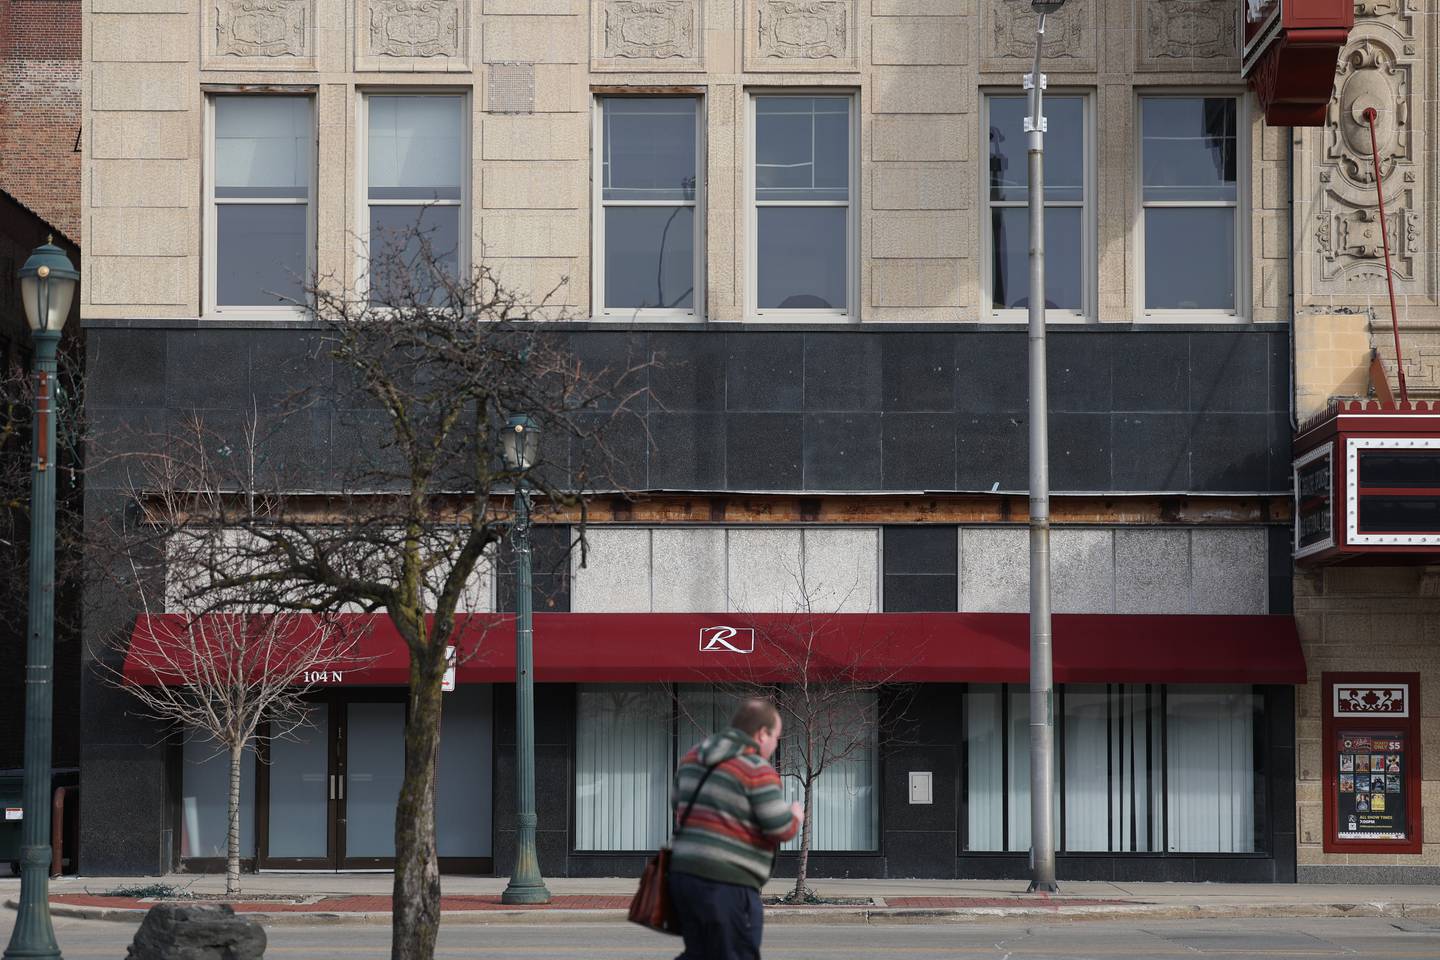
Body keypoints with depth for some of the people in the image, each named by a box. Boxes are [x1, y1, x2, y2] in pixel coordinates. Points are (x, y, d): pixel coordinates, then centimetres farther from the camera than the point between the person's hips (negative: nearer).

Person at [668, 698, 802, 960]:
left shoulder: (694, 756, 11)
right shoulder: (757, 770, -12)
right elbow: (782, 830, -13)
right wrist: (795, 815, 9)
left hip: (684, 875, 7)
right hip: (726, 885, -7)